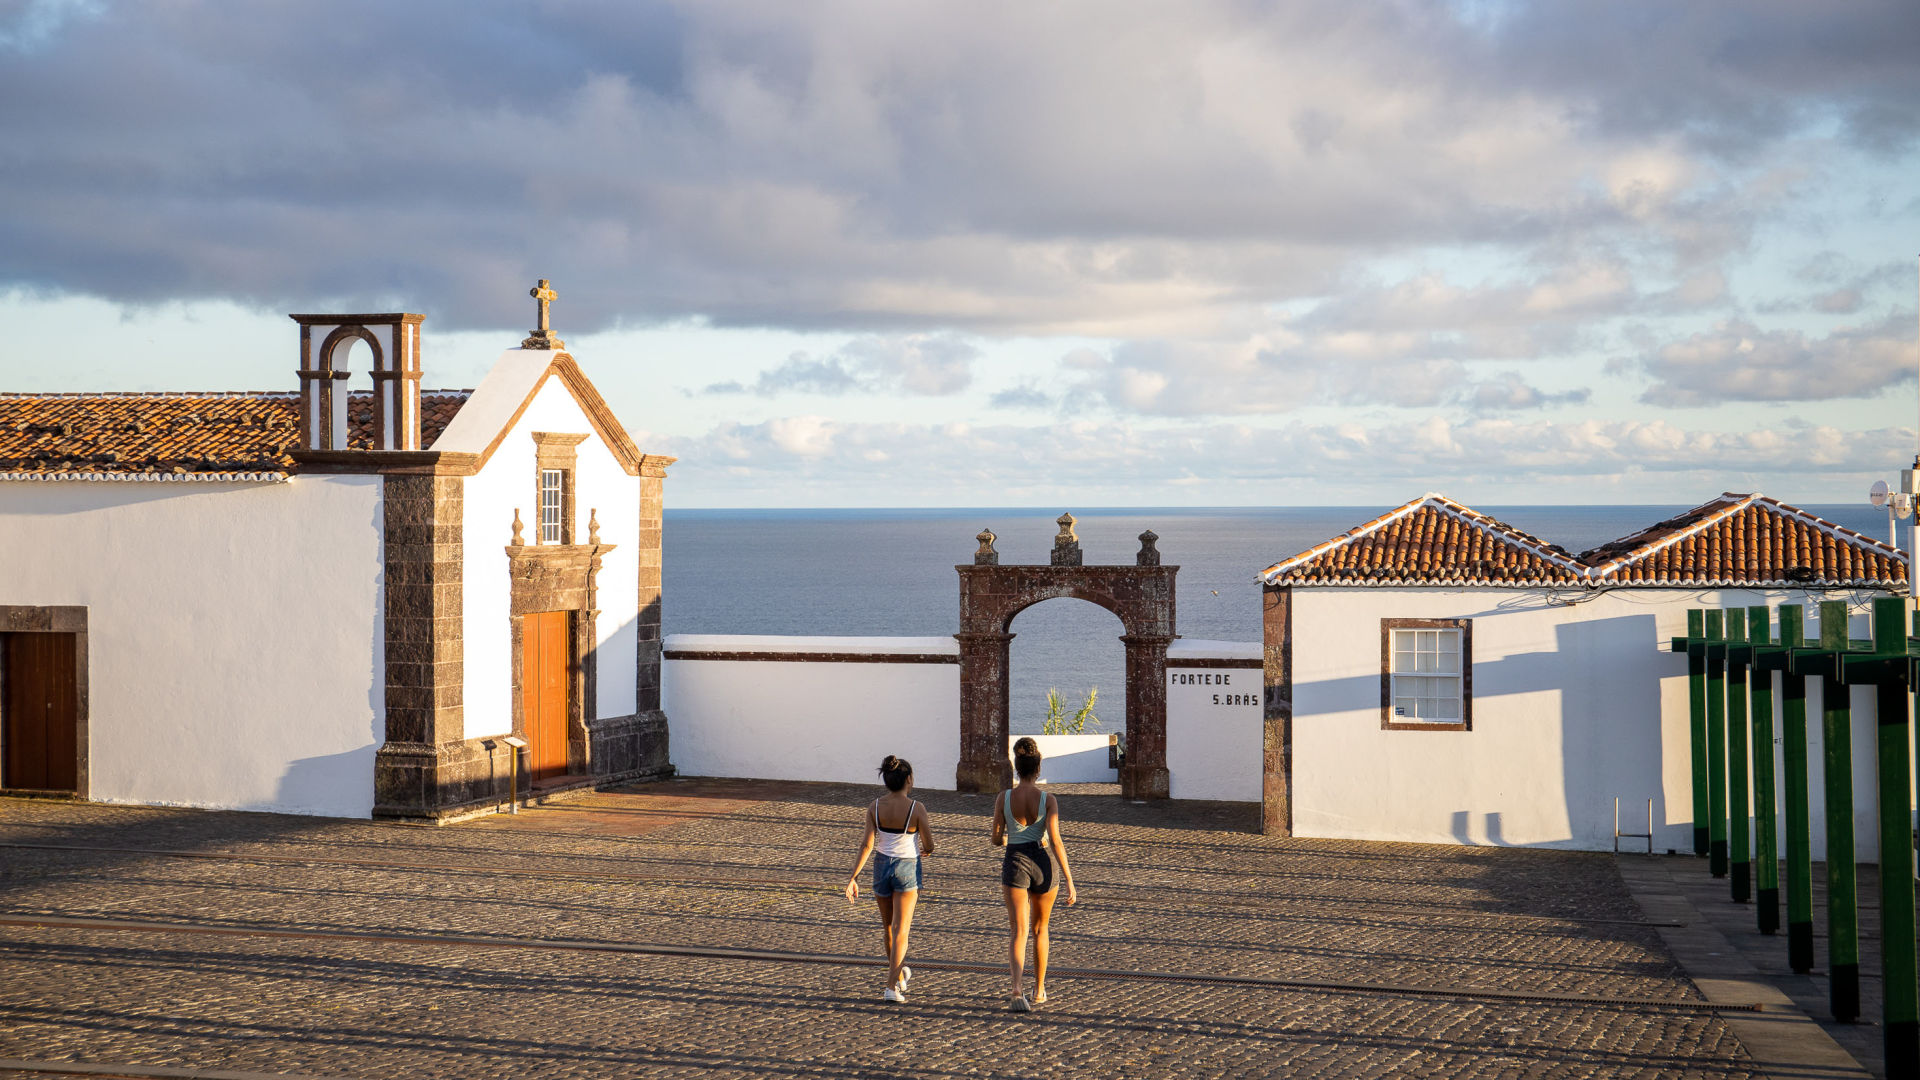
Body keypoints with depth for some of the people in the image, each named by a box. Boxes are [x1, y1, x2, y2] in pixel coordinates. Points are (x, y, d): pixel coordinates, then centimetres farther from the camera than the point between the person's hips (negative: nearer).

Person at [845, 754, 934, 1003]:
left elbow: (867, 845, -10)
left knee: (889, 926, 20)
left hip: (882, 866, 3)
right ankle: (892, 987, -9)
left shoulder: (875, 807, -7)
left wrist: (853, 877, -6)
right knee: (900, 930, 0)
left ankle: (899, 975, 37)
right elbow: (929, 847, -8)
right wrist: (922, 851, 16)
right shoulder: (916, 808, -14)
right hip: (907, 869, -3)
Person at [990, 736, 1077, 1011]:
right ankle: (1039, 991, 31)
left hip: (1015, 864, 0)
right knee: (1040, 929, 21)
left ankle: (1018, 989, -26)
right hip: (1043, 864, 0)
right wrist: (1069, 881, -11)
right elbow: (1055, 840, -14)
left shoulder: (1004, 798, -4)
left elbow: (996, 839, 1)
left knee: (1019, 933, -3)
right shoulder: (1048, 800, -8)